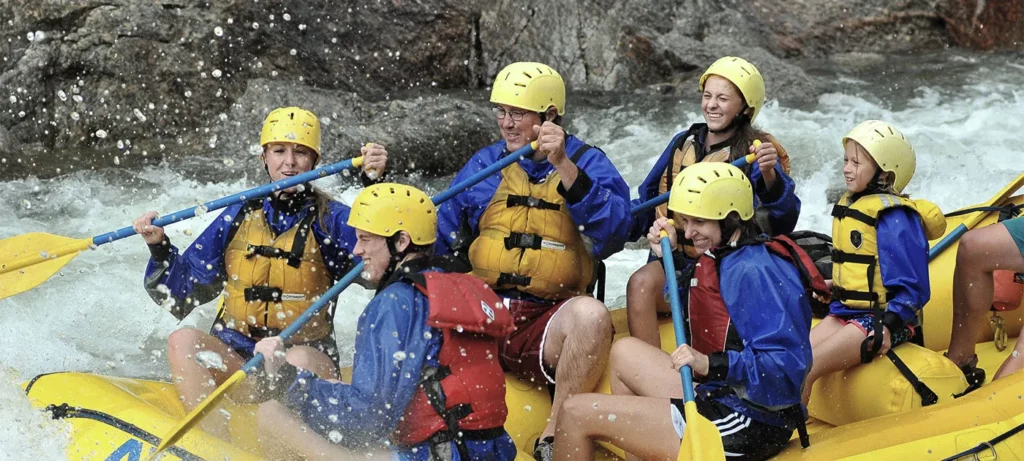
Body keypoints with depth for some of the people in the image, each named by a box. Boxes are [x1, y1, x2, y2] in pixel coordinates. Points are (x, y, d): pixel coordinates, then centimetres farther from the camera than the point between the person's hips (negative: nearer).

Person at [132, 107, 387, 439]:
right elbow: (183, 291, 12)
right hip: (235, 354, 3)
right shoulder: (239, 217, 9)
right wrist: (159, 247, -5)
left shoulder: (330, 219, -1)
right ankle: (218, 442, -38)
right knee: (183, 340, -24)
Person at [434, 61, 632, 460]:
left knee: (591, 315, -35)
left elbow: (613, 233, -14)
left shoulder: (588, 162, 5)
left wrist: (564, 166, -21)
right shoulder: (483, 164, 15)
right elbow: (440, 240, 16)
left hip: (544, 327, -2)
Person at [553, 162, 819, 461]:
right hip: (718, 398, 11)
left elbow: (787, 366, -28)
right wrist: (672, 256, 16)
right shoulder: (725, 257, 9)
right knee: (625, 351, 28)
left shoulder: (754, 271, -21)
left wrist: (713, 365, -34)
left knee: (576, 413, -6)